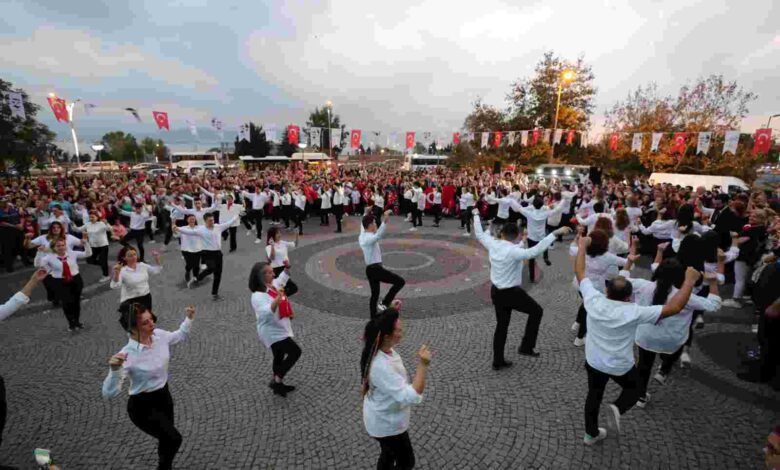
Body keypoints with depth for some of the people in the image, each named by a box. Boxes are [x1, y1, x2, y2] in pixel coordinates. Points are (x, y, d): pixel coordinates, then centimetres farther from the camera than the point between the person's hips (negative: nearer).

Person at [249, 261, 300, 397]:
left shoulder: (273, 284, 0)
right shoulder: (258, 296, -26)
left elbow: (282, 279, 24)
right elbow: (266, 312, -43)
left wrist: (287, 267, 11)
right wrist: (277, 300, -57)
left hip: (279, 329, 9)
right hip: (272, 333, -9)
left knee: (279, 357, 22)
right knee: (295, 352, -13)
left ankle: (277, 383, 39)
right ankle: (277, 381, 1)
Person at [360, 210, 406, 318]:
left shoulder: (361, 236, 8)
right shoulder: (370, 238, -20)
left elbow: (362, 225, 30)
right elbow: (379, 235, -43)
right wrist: (385, 221, -53)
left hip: (369, 269, 10)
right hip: (376, 269, -10)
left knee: (374, 294, 18)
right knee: (400, 281, -5)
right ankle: (384, 304, -5)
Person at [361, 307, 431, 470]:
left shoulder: (377, 346, -15)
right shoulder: (382, 367, -42)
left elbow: (382, 326, 10)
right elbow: (411, 397, -41)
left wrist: (391, 311, -1)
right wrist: (423, 365, -43)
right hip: (387, 424, -8)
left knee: (389, 453, 32)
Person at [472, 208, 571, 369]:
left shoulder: (493, 245, -5)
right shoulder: (514, 251, -24)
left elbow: (479, 234, 10)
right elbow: (535, 251, -36)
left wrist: (476, 215, 22)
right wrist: (555, 233, -35)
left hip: (496, 291, 7)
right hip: (512, 293, -7)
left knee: (501, 325, 19)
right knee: (536, 311, 19)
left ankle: (498, 361, 29)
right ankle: (526, 347, 21)